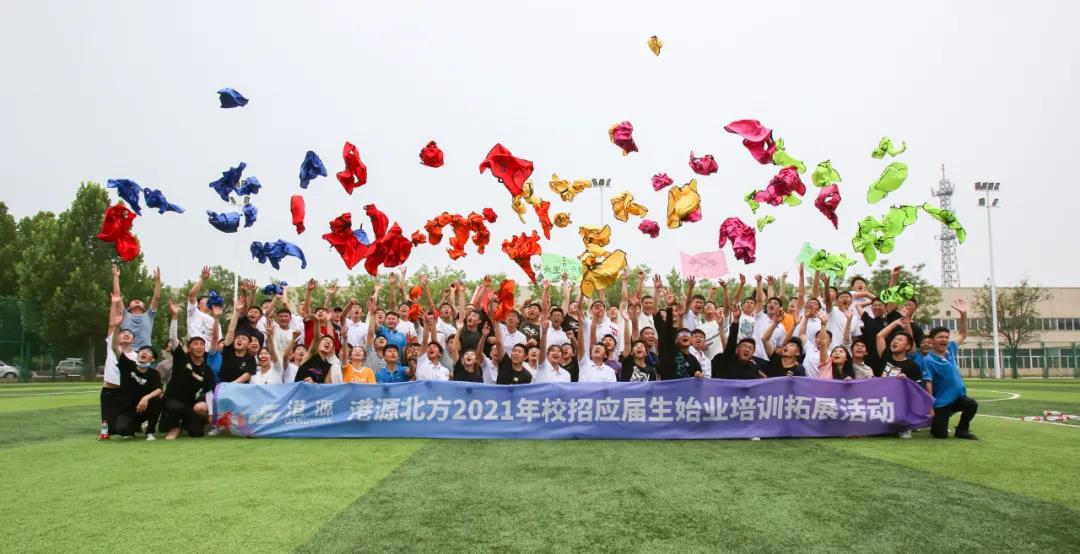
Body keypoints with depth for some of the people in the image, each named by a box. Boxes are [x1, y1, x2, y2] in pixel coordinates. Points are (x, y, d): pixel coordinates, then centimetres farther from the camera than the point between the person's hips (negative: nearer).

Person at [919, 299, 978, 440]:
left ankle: (962, 430, -2)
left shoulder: (950, 350, 3)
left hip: (958, 396, 5)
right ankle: (934, 424, 32)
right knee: (941, 434, -6)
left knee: (972, 404, -28)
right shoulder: (928, 360, -14)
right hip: (941, 401, -5)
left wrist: (963, 314, 0)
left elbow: (963, 334, 12)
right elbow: (928, 384, -17)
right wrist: (930, 406, -19)